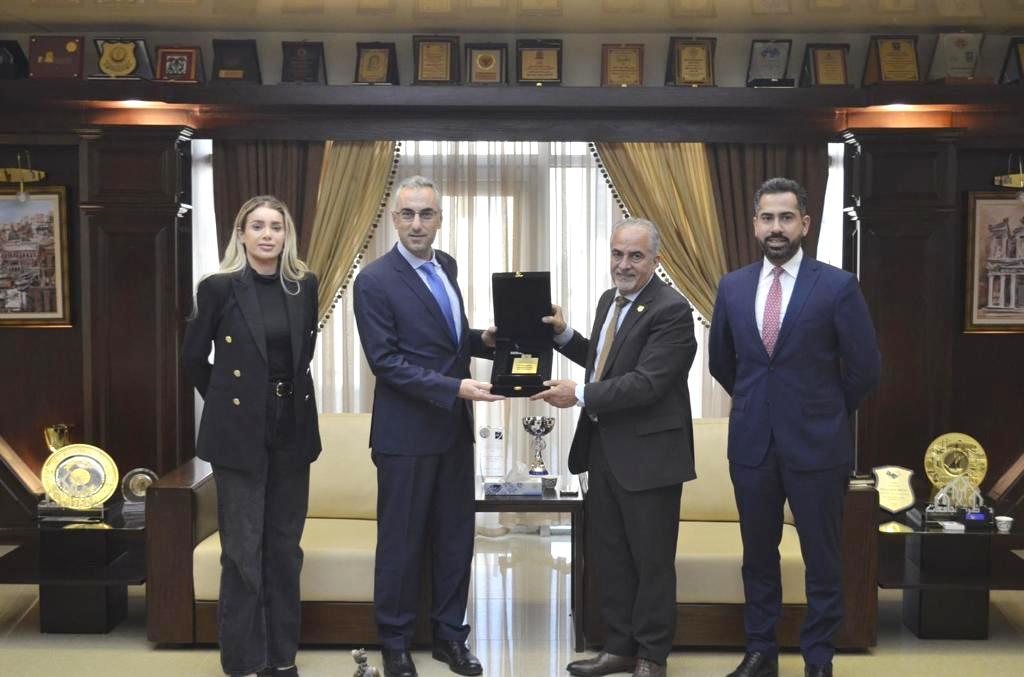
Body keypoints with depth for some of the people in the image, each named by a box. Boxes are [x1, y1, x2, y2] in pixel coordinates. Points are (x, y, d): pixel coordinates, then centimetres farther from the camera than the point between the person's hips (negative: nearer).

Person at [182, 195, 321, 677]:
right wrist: (225, 400, 9)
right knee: (243, 550, 1)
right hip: (240, 430, -4)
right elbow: (193, 358, 2)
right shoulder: (219, 287, -7)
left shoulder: (304, 285, 4)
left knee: (285, 547, 10)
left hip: (292, 428, 4)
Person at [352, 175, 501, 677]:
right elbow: (386, 361, -18)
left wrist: (481, 340, -1)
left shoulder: (445, 265, 8)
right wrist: (455, 387, -23)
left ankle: (449, 635, 28)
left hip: (453, 429, 6)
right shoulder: (375, 280, -13)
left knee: (456, 538, 13)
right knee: (401, 542, 6)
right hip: (406, 434, -6)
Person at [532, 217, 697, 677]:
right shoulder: (610, 299, 10)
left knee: (651, 560, 7)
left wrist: (580, 395, -23)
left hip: (647, 452, -8)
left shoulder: (671, 310, -17)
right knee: (609, 556, 16)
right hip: (604, 448, 8)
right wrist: (563, 334, 7)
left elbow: (646, 382, -25)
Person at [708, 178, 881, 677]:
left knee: (821, 561, 7)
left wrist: (824, 413, 6)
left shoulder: (837, 286, -8)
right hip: (751, 443, 3)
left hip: (816, 445, -3)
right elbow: (720, 361, 17)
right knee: (758, 557, 13)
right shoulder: (732, 287, 4)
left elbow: (865, 367, -4)